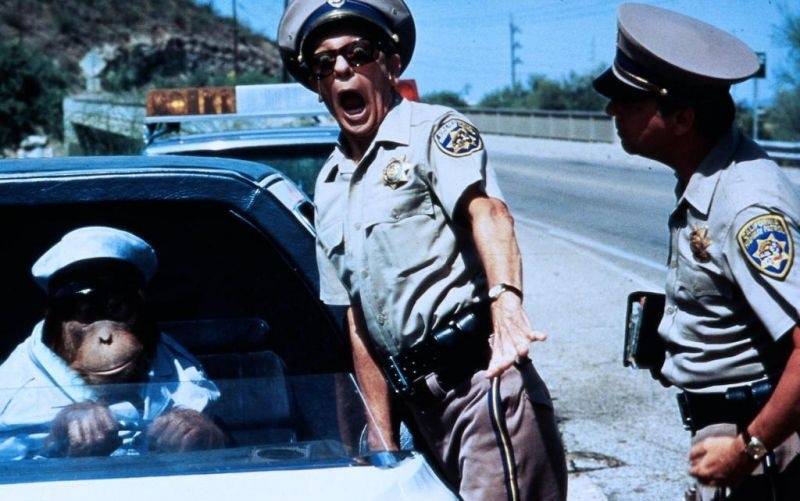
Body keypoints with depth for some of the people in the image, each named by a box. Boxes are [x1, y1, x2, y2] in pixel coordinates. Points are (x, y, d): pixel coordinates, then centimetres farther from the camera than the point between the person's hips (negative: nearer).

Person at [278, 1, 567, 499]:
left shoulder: (434, 129, -2)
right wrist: (383, 435, 14)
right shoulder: (330, 188, 19)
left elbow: (488, 213, -23)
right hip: (419, 403, 7)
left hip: (480, 378, -7)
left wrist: (505, 300, -43)